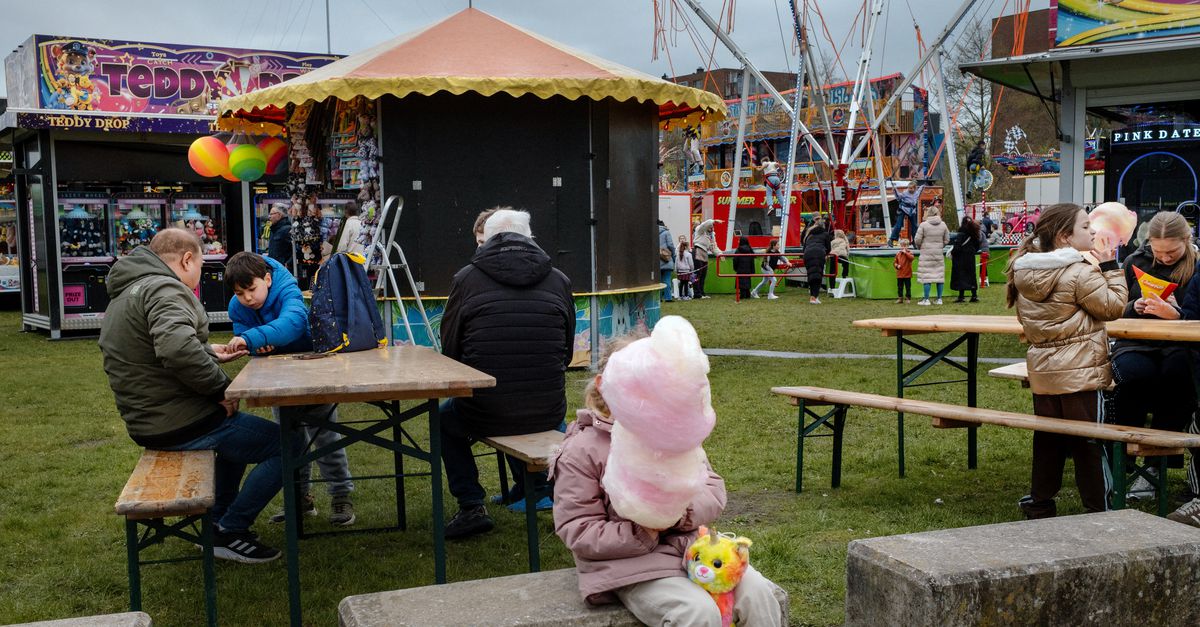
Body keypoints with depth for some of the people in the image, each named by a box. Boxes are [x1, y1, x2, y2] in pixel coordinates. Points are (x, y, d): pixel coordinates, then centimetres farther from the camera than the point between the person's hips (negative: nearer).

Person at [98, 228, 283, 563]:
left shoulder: (126, 294, 16)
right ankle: (229, 533, 2)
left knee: (239, 427, 35)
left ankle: (218, 521, 32)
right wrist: (221, 386, -23)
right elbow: (177, 348, -35)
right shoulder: (163, 289, -18)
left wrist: (210, 353, 24)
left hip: (147, 420, 11)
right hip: (181, 423, -11)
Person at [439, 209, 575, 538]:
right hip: (548, 412, 3)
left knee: (446, 417, 30)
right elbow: (567, 351, 11)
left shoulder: (466, 279, -3)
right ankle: (538, 489, 35)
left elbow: (450, 351, 5)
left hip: (484, 412, -2)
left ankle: (471, 507, 19)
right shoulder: (559, 280, 3)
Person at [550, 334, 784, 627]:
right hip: (630, 564, -5)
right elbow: (578, 533, -9)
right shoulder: (579, 451, -5)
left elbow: (713, 488, 7)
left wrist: (683, 510, -16)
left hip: (691, 545, 5)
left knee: (757, 592, -15)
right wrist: (642, 533, -21)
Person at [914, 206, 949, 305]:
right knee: (939, 276, 9)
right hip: (939, 253, 4)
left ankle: (926, 299, -1)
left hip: (926, 254, -3)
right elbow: (947, 239, 7)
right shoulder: (943, 225, 2)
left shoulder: (923, 225, -9)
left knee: (926, 276, -1)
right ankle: (939, 299, 12)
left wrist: (919, 247, 12)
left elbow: (917, 240, -8)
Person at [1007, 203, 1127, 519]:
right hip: (1081, 373, -6)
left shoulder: (1023, 271, 3)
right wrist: (1110, 267, -1)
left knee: (1047, 440, 16)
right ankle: (1100, 509, 12)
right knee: (1090, 444, 4)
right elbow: (1113, 307, -8)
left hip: (1042, 371, 6)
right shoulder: (1081, 272, -18)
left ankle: (1039, 506, 23)